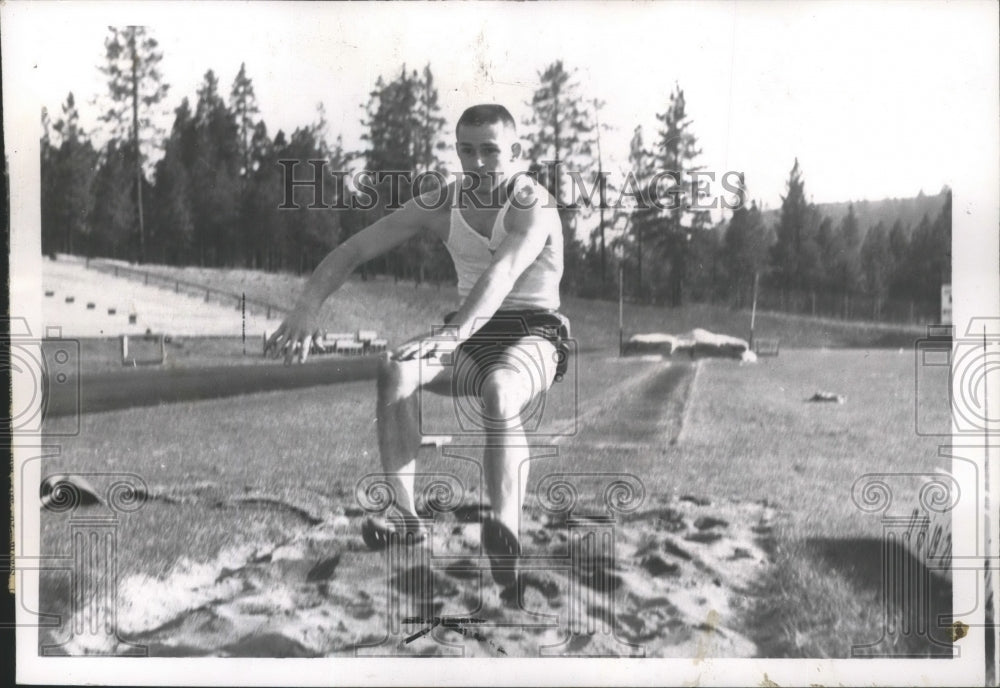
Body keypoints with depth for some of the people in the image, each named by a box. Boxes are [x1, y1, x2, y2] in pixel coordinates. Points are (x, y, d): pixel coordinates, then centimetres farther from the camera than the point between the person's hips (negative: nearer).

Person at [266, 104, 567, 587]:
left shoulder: (531, 204, -14)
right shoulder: (441, 205, 1)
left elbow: (502, 273, -34)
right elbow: (352, 250, 1)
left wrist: (453, 335, -51)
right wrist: (306, 308, -16)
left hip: (532, 333, -5)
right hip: (469, 333, 5)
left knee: (499, 392, -40)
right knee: (393, 371, -27)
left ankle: (505, 529, -50)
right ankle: (405, 514, -29)